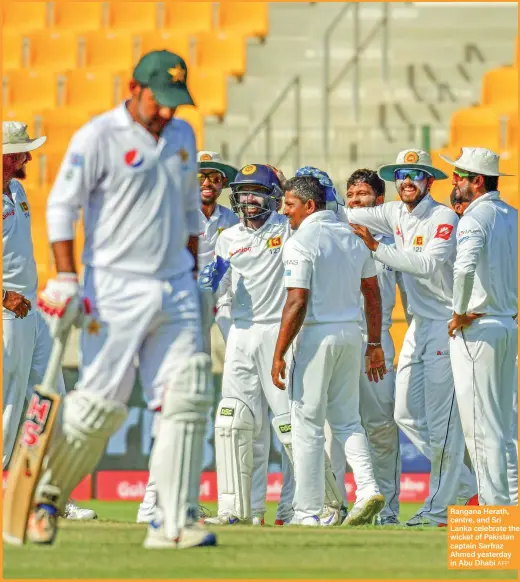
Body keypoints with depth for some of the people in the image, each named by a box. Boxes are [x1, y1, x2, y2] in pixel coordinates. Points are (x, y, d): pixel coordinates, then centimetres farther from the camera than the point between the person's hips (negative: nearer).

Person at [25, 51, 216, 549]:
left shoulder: (182, 136, 13)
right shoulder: (97, 138, -7)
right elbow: (61, 207, -7)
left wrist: (194, 276, 21)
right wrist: (66, 278, -15)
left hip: (175, 290, 6)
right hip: (116, 291, -6)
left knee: (187, 398, -6)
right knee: (101, 403, -7)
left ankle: (174, 523, -5)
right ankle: (45, 495, 15)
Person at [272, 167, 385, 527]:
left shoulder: (301, 241, -12)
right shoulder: (353, 237, 11)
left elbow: (297, 303, -17)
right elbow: (373, 294, 13)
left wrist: (279, 354, -14)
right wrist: (375, 344, 19)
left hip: (316, 334, -7)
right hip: (351, 333, 7)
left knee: (307, 425, -1)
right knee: (347, 420, 15)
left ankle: (308, 512, -1)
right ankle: (368, 489, -3)